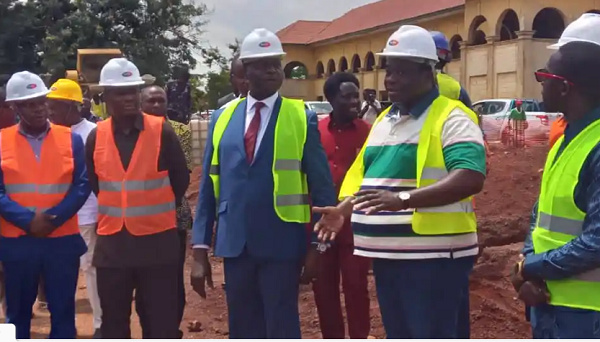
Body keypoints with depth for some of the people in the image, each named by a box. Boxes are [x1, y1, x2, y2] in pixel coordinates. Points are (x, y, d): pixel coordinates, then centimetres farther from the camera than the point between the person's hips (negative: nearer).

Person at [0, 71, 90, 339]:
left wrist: (52, 218, -15)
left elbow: (82, 186, -3)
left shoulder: (71, 139, 3)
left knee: (63, 312, 7)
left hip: (62, 240, 0)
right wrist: (28, 220, -17)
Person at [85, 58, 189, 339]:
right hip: (112, 244, 3)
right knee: (113, 324, 12)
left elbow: (181, 179, 3)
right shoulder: (96, 136, 2)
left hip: (157, 242, -3)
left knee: (162, 323, 4)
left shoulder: (161, 131, -7)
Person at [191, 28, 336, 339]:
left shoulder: (302, 118, -2)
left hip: (281, 244, -3)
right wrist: (201, 249, 3)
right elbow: (209, 186, 7)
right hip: (235, 244, 3)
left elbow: (322, 187, -1)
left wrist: (318, 246, -3)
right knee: (242, 332, 13)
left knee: (281, 331, 4)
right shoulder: (222, 118, 6)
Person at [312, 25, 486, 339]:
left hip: (433, 257, -8)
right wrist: (343, 210, 6)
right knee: (398, 335, 18)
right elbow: (368, 174, 25)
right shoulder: (385, 119, 16)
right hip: (388, 256, 9)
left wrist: (403, 199, -33)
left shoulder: (451, 118, -11)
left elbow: (471, 178, -24)